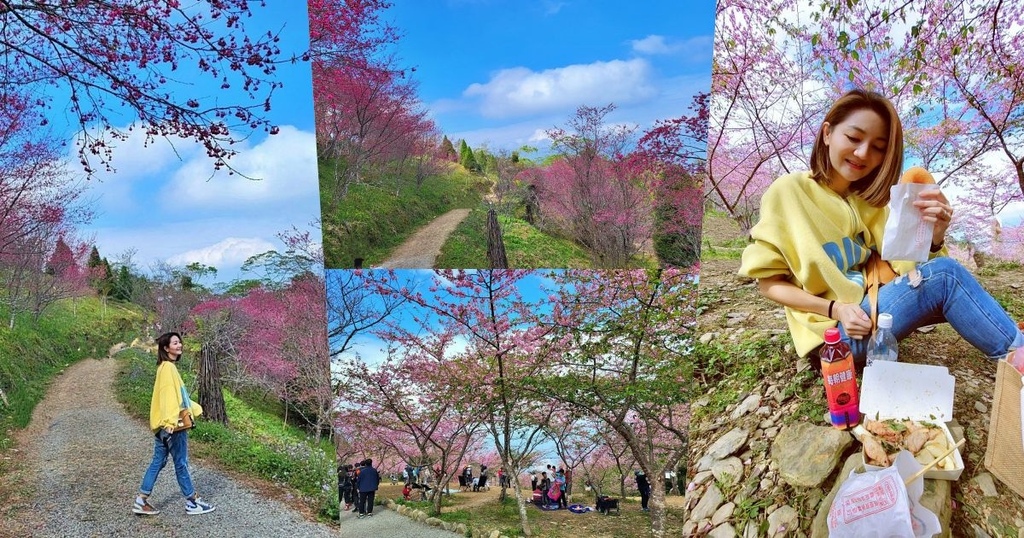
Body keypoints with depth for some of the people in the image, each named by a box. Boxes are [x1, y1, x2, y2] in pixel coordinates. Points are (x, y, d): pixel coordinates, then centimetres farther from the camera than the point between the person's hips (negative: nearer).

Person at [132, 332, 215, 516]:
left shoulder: (168, 367, 15)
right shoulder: (168, 367, -15)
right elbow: (168, 396, -26)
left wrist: (195, 408, 29)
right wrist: (171, 421, -34)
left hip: (163, 425, 9)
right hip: (171, 425, -9)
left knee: (158, 461, 13)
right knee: (181, 463, 1)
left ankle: (141, 501, 16)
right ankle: (193, 502, 11)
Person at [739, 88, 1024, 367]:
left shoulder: (870, 199, 9)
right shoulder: (788, 192, -9)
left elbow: (908, 266, -1)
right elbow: (768, 283, -8)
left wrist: (934, 237, -23)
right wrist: (836, 309, -19)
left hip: (877, 310, 6)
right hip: (835, 330, -6)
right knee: (944, 274, -21)